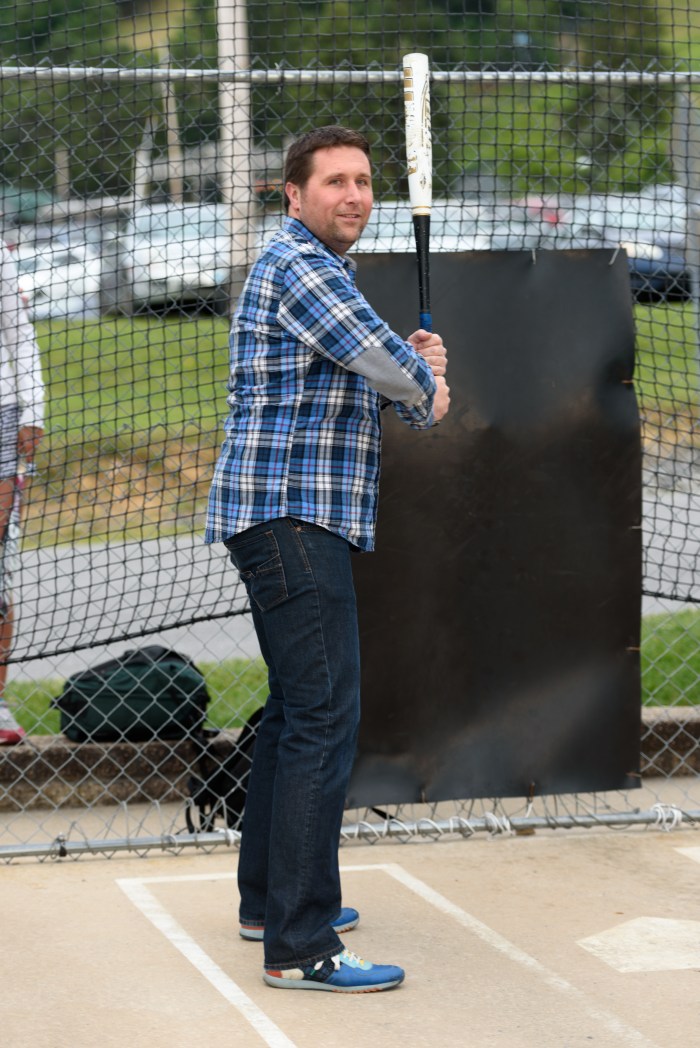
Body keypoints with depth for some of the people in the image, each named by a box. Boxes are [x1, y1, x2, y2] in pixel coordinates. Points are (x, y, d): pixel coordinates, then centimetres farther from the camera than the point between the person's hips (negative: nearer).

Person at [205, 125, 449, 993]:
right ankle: (298, 947, -17)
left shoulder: (310, 265, 21)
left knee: (295, 707, 19)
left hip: (288, 520, 11)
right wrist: (427, 388, 2)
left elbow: (354, 375, 27)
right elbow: (386, 364, -20)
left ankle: (269, 901, 30)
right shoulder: (298, 263, -13)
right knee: (324, 716, -15)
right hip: (290, 516, -11)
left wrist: (411, 364, 6)